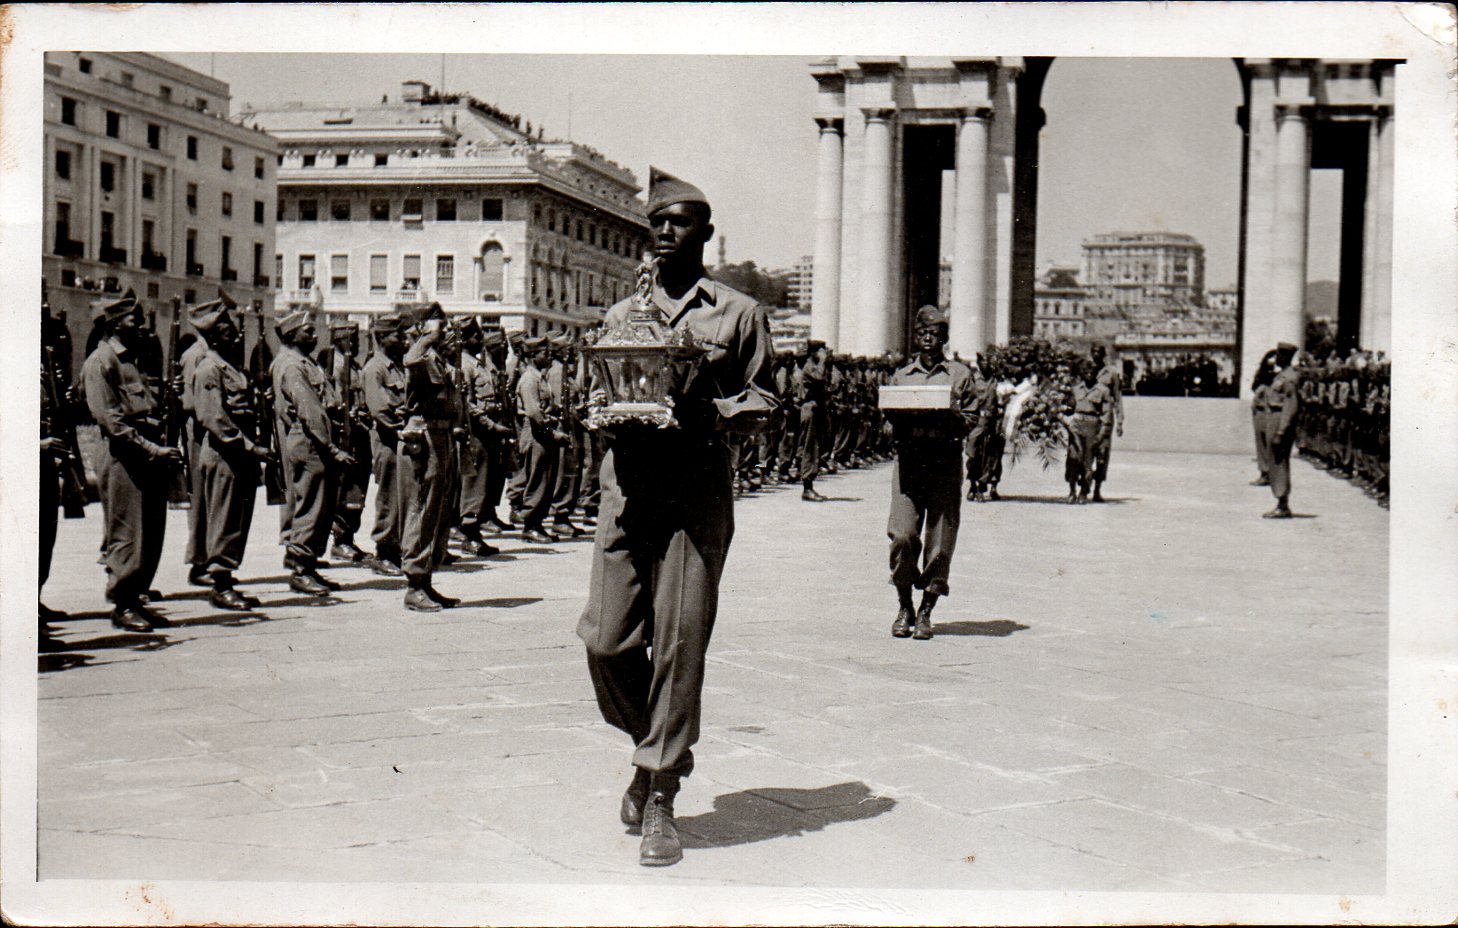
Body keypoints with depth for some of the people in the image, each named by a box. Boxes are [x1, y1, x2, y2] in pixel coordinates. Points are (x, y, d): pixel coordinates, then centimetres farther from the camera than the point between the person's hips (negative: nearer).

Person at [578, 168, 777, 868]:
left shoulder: (739, 314, 8)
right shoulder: (621, 316, 18)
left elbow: (762, 402, 7)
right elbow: (595, 395, 22)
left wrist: (712, 414, -12)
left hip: (699, 487, -3)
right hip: (628, 478, 3)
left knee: (680, 640, -6)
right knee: (607, 638, -4)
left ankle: (660, 798, 5)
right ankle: (652, 745, 26)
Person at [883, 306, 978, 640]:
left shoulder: (960, 374, 12)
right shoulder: (901, 375, 17)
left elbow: (971, 420, 8)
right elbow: (888, 421, 17)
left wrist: (953, 416, -13)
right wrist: (898, 420, -6)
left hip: (945, 460, -1)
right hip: (908, 458, 1)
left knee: (940, 542, -2)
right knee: (902, 534, -12)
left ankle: (926, 612, 10)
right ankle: (904, 606, 7)